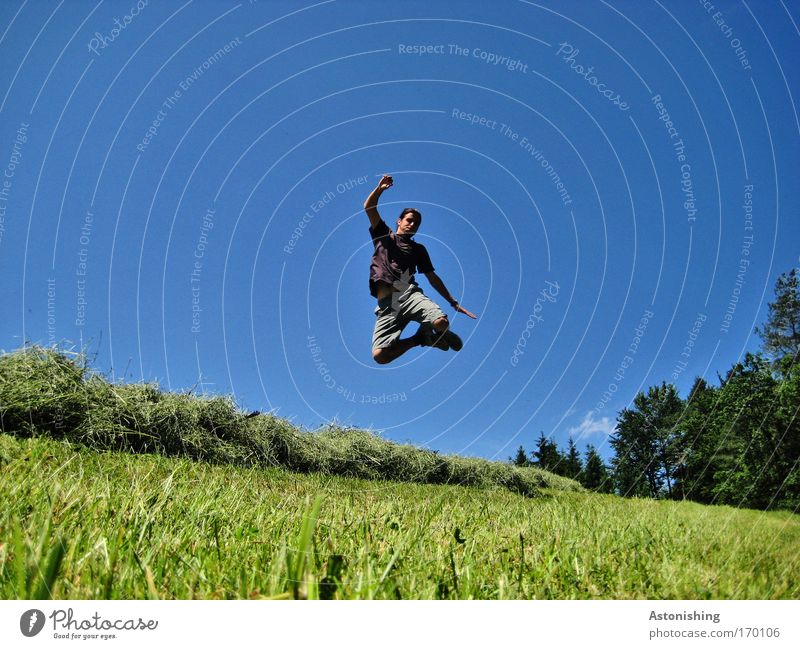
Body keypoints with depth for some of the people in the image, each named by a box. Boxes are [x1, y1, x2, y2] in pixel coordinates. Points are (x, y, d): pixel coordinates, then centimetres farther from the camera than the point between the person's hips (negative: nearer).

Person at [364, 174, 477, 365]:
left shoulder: (418, 248, 25)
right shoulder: (384, 235, 23)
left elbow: (432, 277, 22)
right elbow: (369, 208, 14)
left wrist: (454, 303, 15)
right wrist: (380, 188, 1)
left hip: (409, 293, 1)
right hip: (386, 304, -1)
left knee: (441, 323, -32)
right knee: (379, 355, -23)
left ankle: (426, 331, 9)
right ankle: (418, 339, 7)